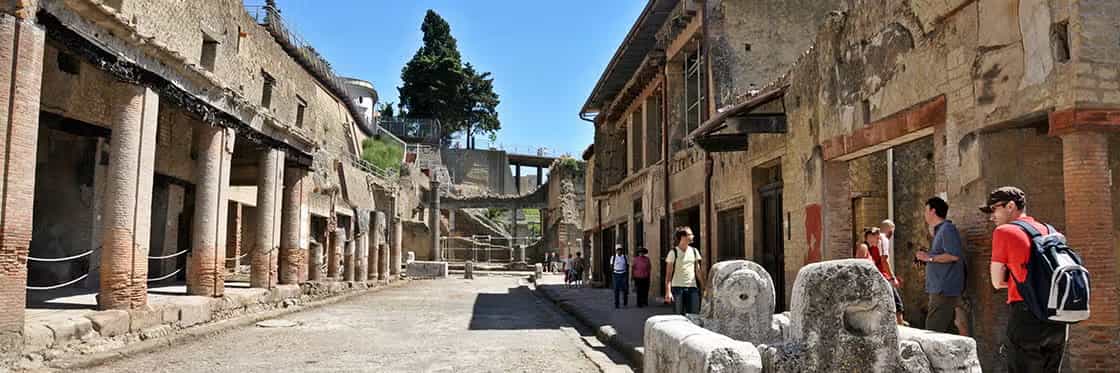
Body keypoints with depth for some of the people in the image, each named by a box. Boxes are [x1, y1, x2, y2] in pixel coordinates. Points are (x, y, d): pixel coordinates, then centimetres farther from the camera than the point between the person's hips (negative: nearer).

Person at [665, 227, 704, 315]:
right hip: (677, 288, -4)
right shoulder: (673, 252, -3)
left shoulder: (694, 251, 10)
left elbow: (698, 271, 15)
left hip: (692, 288, 4)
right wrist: (668, 291, -13)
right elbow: (668, 274, -5)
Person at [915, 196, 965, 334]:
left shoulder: (947, 229, -11)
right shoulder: (939, 230, 21)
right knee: (944, 332, 12)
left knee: (933, 332, -13)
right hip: (940, 290, 11)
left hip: (944, 290, -11)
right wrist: (925, 258, 16)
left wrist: (929, 257, -16)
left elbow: (953, 255, -24)